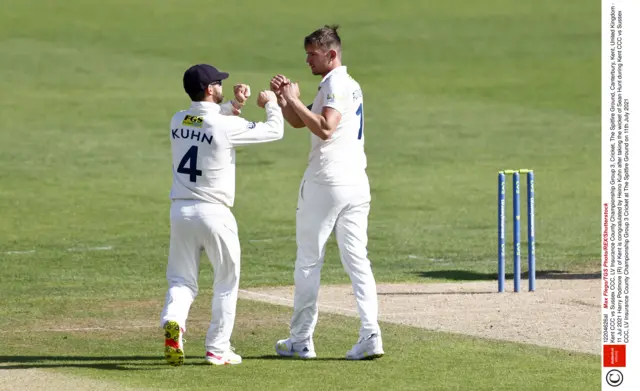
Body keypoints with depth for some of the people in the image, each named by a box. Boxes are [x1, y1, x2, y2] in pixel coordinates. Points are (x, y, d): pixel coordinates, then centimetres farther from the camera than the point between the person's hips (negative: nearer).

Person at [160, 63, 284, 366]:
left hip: (180, 211, 4)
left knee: (182, 280, 11)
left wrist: (233, 105, 12)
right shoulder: (226, 126, -14)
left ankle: (172, 320, -19)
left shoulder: (178, 122, 2)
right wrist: (271, 103, 14)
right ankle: (217, 349, 13)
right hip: (214, 213, -4)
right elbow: (274, 131, -4)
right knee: (226, 282, 12)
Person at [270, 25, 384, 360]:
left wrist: (295, 101, -19)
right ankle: (370, 336, -9)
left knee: (308, 261, 2)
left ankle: (301, 340, 8)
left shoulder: (336, 85, -10)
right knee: (357, 260, 3)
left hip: (325, 184, -8)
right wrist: (283, 98, 9)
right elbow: (298, 122, 25)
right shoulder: (350, 85, 20)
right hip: (356, 183, 8)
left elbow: (325, 129, -25)